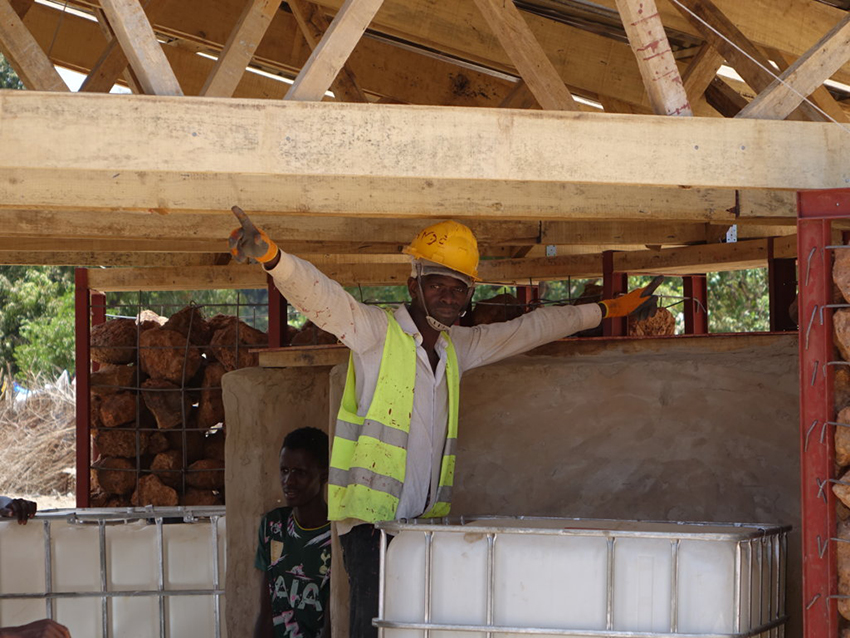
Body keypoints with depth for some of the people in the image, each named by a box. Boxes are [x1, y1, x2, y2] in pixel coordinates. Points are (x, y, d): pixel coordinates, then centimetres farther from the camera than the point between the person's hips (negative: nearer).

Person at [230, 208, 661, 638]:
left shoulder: (457, 347, 18)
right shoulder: (375, 331, -2)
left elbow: (528, 329, 29)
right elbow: (319, 296, -18)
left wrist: (609, 310, 37)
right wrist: (271, 256, -37)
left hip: (426, 522, 6)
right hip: (370, 520, -6)